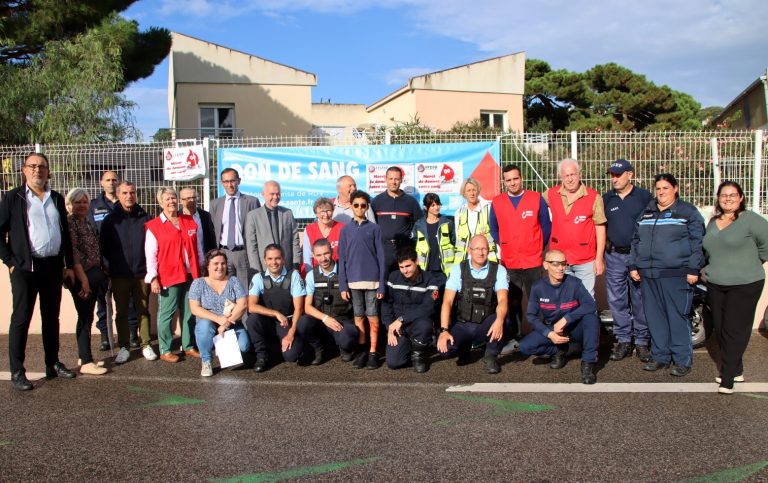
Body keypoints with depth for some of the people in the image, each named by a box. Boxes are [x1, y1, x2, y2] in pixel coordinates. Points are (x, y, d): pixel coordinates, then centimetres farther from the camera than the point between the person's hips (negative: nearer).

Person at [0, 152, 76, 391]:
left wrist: (69, 265, 11)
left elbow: (65, 234, 14)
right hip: (25, 267, -4)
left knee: (51, 318, 12)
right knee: (21, 319, 0)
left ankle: (53, 364, 23)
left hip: (53, 266, 4)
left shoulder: (57, 199, 11)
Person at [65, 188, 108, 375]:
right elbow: (73, 253, -17)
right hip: (81, 277, -8)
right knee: (85, 318, -5)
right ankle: (86, 363, 1)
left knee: (87, 317, 13)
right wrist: (83, 279, -19)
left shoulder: (88, 222, 14)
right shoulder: (69, 222, -10)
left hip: (94, 275, 8)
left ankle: (84, 357, 22)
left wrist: (100, 273, 13)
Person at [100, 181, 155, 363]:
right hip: (119, 274, 0)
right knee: (121, 312, 6)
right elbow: (103, 246, 3)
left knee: (143, 310, 5)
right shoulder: (110, 220, 3)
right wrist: (108, 268, -3)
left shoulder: (144, 217, 5)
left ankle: (146, 345, 13)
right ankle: (123, 347, 14)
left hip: (141, 273, 0)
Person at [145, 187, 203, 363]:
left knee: (190, 313, 9)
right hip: (168, 276, -4)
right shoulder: (154, 226, -2)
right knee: (166, 314, 1)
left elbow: (198, 248, 16)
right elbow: (150, 255, -5)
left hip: (191, 275, 4)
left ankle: (189, 347, 21)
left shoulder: (190, 222, 11)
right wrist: (153, 278, -10)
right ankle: (165, 350, 11)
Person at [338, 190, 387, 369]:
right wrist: (343, 285, -1)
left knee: (373, 317, 1)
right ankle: (362, 351, 17)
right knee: (358, 317, 8)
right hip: (353, 281, 2)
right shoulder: (346, 230, 7)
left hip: (372, 280, -2)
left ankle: (373, 352, 9)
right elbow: (342, 259, 5)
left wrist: (382, 284, -5)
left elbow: (381, 257, 0)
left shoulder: (375, 228, 2)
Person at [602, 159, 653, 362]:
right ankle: (623, 340, 15)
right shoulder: (606, 198, 8)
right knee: (617, 300, 5)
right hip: (614, 256, 3)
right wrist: (604, 246, 7)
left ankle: (642, 341, 13)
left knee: (640, 300, 3)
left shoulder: (644, 197, -1)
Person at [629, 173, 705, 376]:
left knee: (678, 317, -2)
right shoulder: (646, 213, 16)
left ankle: (682, 360, 7)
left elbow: (697, 242, -4)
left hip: (676, 275, -5)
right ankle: (660, 356, 20)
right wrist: (633, 265, 13)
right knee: (655, 317, 9)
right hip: (649, 275, 5)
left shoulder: (688, 212, 1)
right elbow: (635, 241, 20)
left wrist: (693, 269, -11)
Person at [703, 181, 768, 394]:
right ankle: (735, 370, 25)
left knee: (734, 331, -5)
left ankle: (728, 378, 1)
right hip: (716, 286, 7)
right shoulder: (713, 222, 13)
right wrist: (717, 268, 13)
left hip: (744, 286, -7)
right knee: (720, 330, 10)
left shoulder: (750, 220, -8)